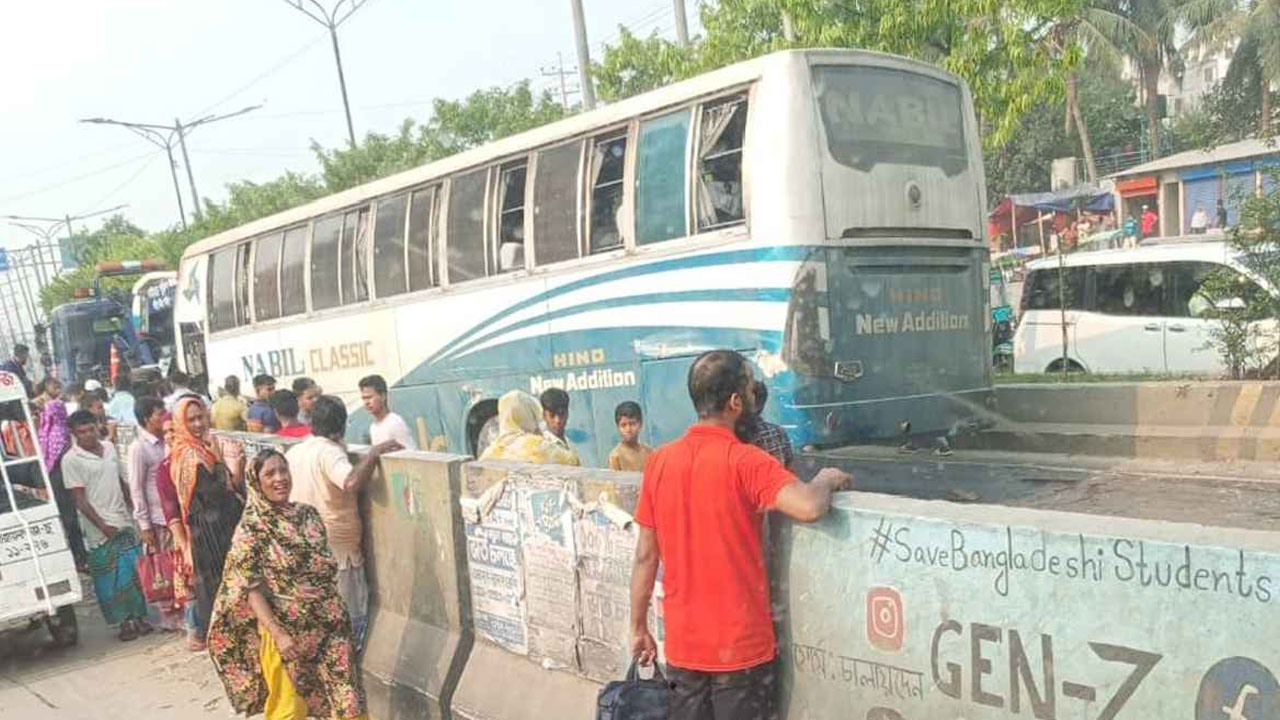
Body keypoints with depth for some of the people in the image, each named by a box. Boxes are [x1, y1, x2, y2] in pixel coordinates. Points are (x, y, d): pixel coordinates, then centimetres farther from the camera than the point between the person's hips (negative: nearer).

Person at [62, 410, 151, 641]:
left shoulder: (109, 447, 9)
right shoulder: (71, 460, -9)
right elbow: (79, 499, -11)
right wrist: (103, 525, -15)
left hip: (124, 522, 5)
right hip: (101, 531, -5)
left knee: (135, 572, 6)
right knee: (110, 578, 1)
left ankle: (138, 617, 17)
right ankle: (124, 622, 10)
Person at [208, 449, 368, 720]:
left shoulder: (308, 514, 5)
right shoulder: (251, 528, -10)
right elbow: (251, 589, -12)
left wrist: (339, 615, 10)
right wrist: (278, 634, -19)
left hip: (327, 626, 4)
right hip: (285, 631, -4)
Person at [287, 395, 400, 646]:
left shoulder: (292, 452, 7)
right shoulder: (329, 452, -18)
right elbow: (352, 483, -36)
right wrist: (373, 453, -25)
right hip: (338, 548, -8)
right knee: (350, 618, 3)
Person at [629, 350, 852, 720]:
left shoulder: (659, 461, -1)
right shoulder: (746, 461, -16)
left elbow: (645, 556, 2)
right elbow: (810, 508, -31)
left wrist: (638, 628, 12)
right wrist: (826, 479, -9)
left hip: (683, 648, 5)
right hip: (742, 648, -4)